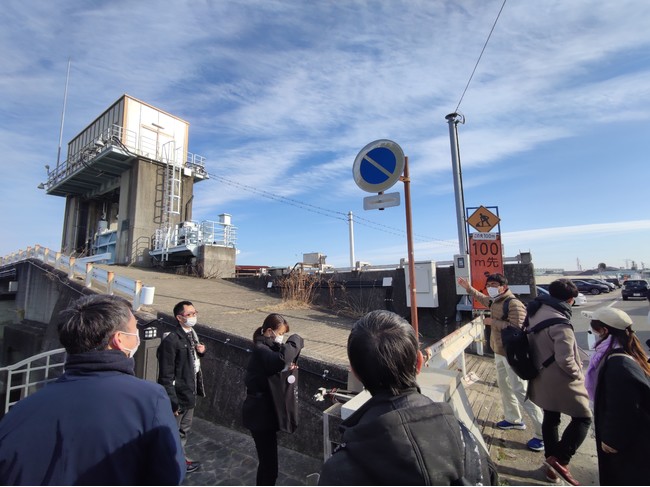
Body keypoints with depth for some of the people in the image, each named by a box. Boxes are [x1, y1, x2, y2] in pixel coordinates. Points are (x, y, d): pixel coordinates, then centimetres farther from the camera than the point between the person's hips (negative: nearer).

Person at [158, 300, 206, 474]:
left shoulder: (192, 333, 1)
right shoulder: (171, 340, -25)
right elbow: (166, 376, -22)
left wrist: (201, 351, -5)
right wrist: (172, 402, -20)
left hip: (190, 392, 8)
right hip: (177, 395, -8)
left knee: (184, 429, 25)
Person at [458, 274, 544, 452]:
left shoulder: (514, 304, -23)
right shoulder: (494, 302, 5)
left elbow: (517, 329, -32)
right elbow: (482, 298, 29)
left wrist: (493, 322, -25)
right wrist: (469, 288, 23)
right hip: (499, 352, 10)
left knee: (522, 393, -5)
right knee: (504, 386, 21)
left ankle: (542, 433, 8)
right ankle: (514, 419, 39)